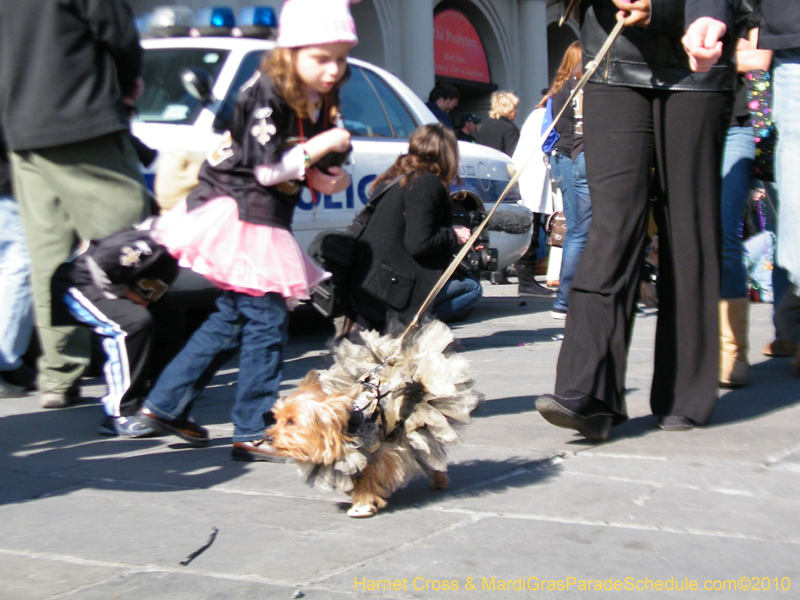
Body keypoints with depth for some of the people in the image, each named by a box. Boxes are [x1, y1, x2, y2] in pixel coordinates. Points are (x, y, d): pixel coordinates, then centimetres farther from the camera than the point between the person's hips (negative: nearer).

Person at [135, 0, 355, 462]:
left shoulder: (322, 102, 10)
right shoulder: (266, 94, -15)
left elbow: (303, 166, 18)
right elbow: (267, 169, -20)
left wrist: (325, 178, -3)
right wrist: (321, 146, -17)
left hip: (266, 222, 9)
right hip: (238, 213, -9)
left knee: (233, 318, 13)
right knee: (267, 319, -11)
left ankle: (165, 406, 22)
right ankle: (254, 432, -5)